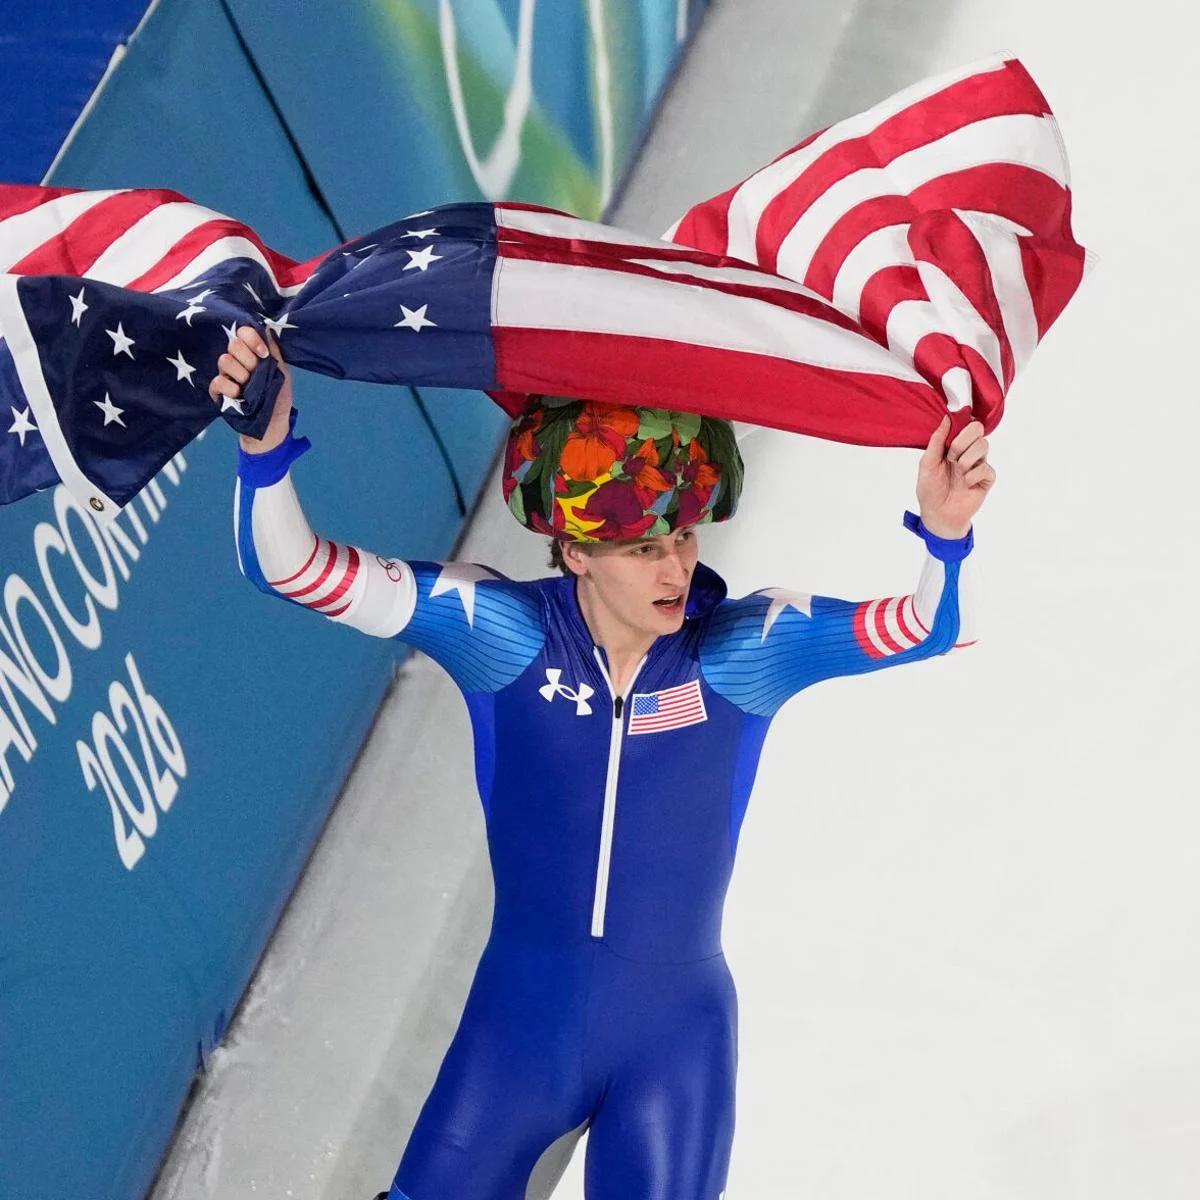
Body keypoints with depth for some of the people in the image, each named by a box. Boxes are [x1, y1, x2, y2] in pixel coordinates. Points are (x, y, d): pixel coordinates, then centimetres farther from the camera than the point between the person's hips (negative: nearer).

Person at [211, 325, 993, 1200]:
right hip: (521, 1020, 1)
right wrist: (268, 442, -37)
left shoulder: (746, 650, -12)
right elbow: (294, 567, -18)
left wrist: (944, 535, -45)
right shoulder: (502, 634, -13)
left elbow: (919, 626, -23)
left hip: (678, 1036, 0)